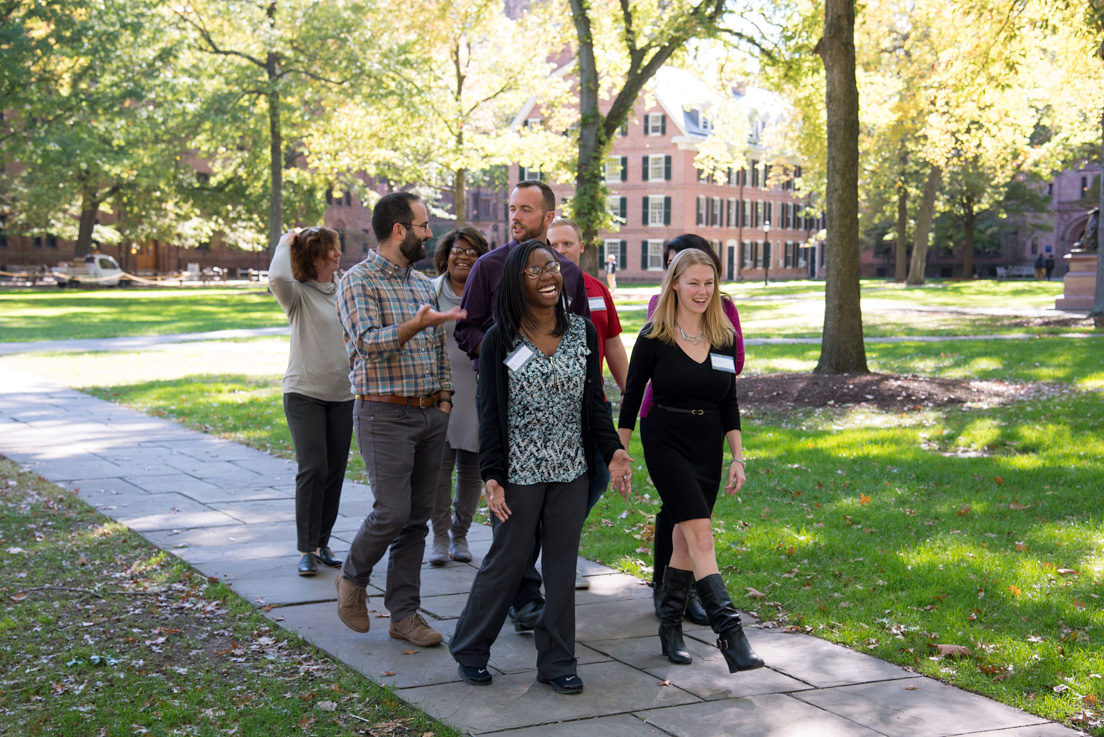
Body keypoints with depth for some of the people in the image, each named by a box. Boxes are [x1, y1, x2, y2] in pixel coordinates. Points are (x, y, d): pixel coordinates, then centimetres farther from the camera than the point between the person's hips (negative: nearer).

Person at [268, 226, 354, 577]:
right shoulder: (298, 293, -6)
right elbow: (277, 278, -28)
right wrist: (286, 242, -12)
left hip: (343, 394, 5)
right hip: (305, 393, -5)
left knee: (335, 471, 6)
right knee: (312, 469, -11)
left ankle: (323, 543, 17)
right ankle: (307, 550, -4)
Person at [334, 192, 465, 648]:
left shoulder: (424, 284, 17)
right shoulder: (359, 281, -6)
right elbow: (368, 342, -19)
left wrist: (444, 399, 10)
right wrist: (417, 324, -32)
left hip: (431, 414, 7)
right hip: (385, 414, -7)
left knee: (418, 517, 6)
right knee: (392, 512, -12)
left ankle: (404, 613, 13)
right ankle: (353, 577, 16)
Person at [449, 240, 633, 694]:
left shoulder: (583, 332, 5)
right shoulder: (500, 340, -6)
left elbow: (593, 401, 9)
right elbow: (490, 413, -5)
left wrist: (612, 450, -3)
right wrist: (492, 477, -11)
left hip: (571, 469, 4)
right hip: (520, 469, -3)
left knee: (562, 564, 7)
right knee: (507, 559, 4)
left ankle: (556, 662, 18)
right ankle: (469, 650, 22)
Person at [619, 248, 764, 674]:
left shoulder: (724, 338, 6)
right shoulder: (654, 337, -6)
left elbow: (729, 403, 11)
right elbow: (631, 397, -1)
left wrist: (738, 458, 7)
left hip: (709, 447, 5)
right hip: (666, 444, -5)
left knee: (686, 537, 9)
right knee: (700, 534, -15)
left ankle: (670, 628, 23)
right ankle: (730, 635, -21)